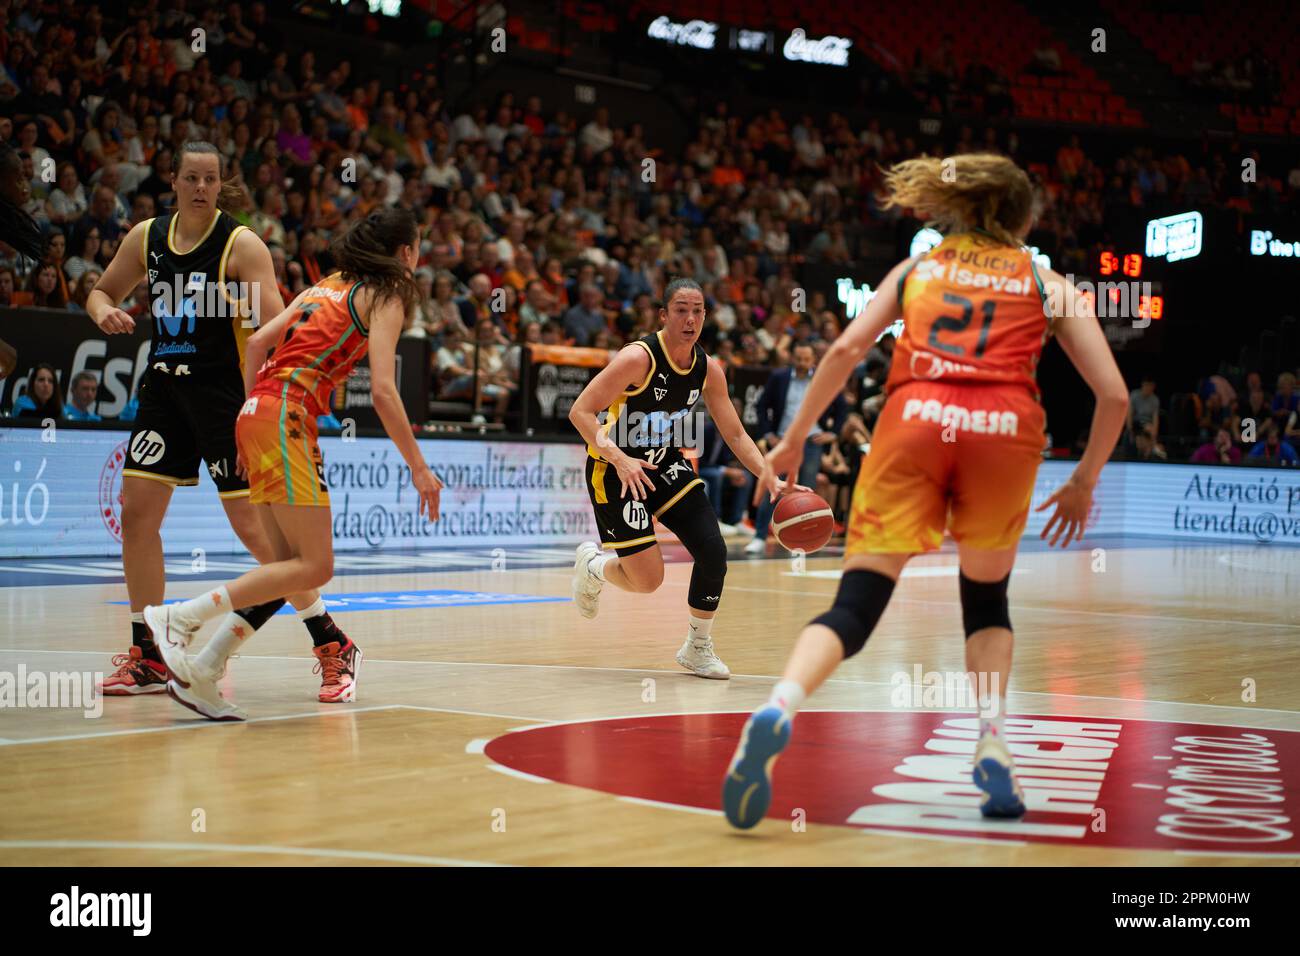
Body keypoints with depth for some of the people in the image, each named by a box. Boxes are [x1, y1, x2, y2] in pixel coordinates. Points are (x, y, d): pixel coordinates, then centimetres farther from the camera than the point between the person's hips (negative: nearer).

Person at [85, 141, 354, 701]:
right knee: (136, 511, 0)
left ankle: (330, 644, 2)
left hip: (226, 392, -6)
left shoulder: (241, 245, -11)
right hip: (165, 387, 6)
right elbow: (102, 292, 19)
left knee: (253, 524, -9)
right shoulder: (147, 237, 5)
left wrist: (237, 306, -34)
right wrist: (103, 311, -4)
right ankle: (148, 658, 12)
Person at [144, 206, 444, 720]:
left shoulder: (327, 286, 24)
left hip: (256, 411, 9)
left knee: (290, 563, 9)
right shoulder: (385, 297, 1)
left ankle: (199, 672, 4)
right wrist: (418, 467, -8)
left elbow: (258, 340, 17)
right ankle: (179, 616, -14)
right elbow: (382, 391, -11)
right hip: (287, 414, -9)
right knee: (314, 567, -8)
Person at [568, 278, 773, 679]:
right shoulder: (639, 357, -24)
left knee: (713, 553, -10)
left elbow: (735, 435, 2)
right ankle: (591, 563, 25)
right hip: (616, 471, -6)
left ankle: (698, 648, 11)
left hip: (667, 465, 6)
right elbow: (580, 412, -25)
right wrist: (619, 458, -38)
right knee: (648, 581, -10)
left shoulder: (708, 369, -5)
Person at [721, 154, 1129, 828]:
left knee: (856, 605, -4)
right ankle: (992, 746, 7)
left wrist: (794, 439, 16)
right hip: (1006, 426, 0)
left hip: (915, 419, 0)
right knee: (987, 599, 24)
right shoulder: (1047, 283, 23)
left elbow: (846, 350, 10)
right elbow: (1113, 395, 14)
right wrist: (1083, 483, 26)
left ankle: (779, 707, -32)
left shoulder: (916, 269, 26)